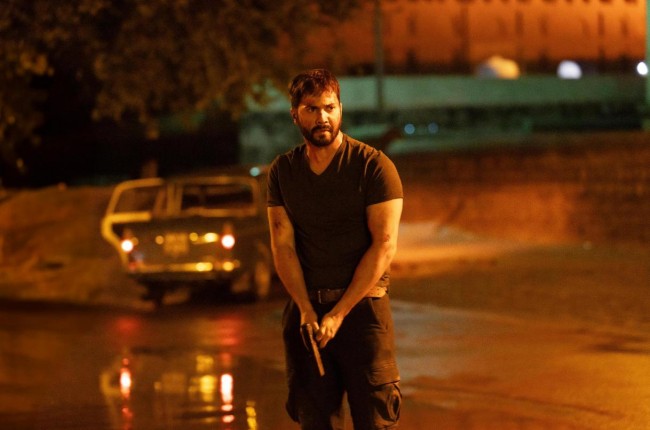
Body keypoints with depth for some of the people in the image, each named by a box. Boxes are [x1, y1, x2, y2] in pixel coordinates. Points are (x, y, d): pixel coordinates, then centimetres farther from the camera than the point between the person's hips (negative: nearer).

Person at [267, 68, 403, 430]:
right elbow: (283, 245, 3)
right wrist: (305, 309, -11)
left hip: (362, 305, -4)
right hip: (305, 308, 4)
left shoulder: (374, 166, -4)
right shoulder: (282, 171, 8)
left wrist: (339, 313, -13)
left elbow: (384, 245, -9)